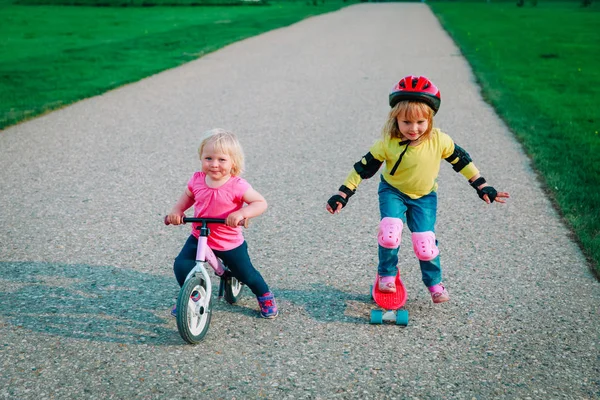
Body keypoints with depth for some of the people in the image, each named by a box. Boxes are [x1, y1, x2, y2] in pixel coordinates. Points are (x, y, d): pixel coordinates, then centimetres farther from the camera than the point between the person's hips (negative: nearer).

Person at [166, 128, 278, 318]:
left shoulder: (237, 186, -21)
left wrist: (242, 213, -35)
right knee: (181, 266, -13)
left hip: (230, 243, -3)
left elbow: (261, 203, -19)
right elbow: (187, 196, 12)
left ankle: (264, 295, 44)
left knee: (246, 274, 11)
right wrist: (177, 210, -6)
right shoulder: (197, 180, -9)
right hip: (198, 238, 3)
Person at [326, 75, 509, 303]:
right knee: (389, 233, -25)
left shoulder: (439, 141, -19)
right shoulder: (388, 144, -22)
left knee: (425, 244, -7)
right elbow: (363, 168, -14)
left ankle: (434, 283, 23)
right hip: (392, 192, -1)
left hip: (424, 197, 1)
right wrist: (343, 195, -16)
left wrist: (483, 187, -2)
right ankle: (386, 274, 4)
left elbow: (461, 161, -4)